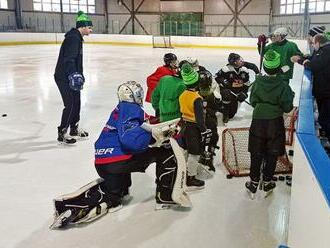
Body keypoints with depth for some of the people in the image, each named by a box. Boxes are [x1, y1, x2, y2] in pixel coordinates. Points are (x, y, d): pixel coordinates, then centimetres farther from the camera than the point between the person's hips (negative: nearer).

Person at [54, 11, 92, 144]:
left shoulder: (77, 37, 14)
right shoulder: (73, 38, -18)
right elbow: (68, 59, -27)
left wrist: (79, 75, 28)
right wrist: (73, 74, -36)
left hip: (70, 76, 10)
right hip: (64, 77, -10)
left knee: (76, 102, 16)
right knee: (70, 105, -5)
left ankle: (74, 128, 31)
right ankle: (62, 133, 6)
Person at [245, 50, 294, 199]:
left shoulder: (257, 82, -8)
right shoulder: (283, 86, -14)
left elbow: (252, 102, 3)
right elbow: (287, 108, -9)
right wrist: (290, 95, 8)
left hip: (258, 122, 2)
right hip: (275, 123, -2)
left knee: (256, 154, 12)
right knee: (272, 154, 13)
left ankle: (253, 183, 20)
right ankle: (267, 183, 23)